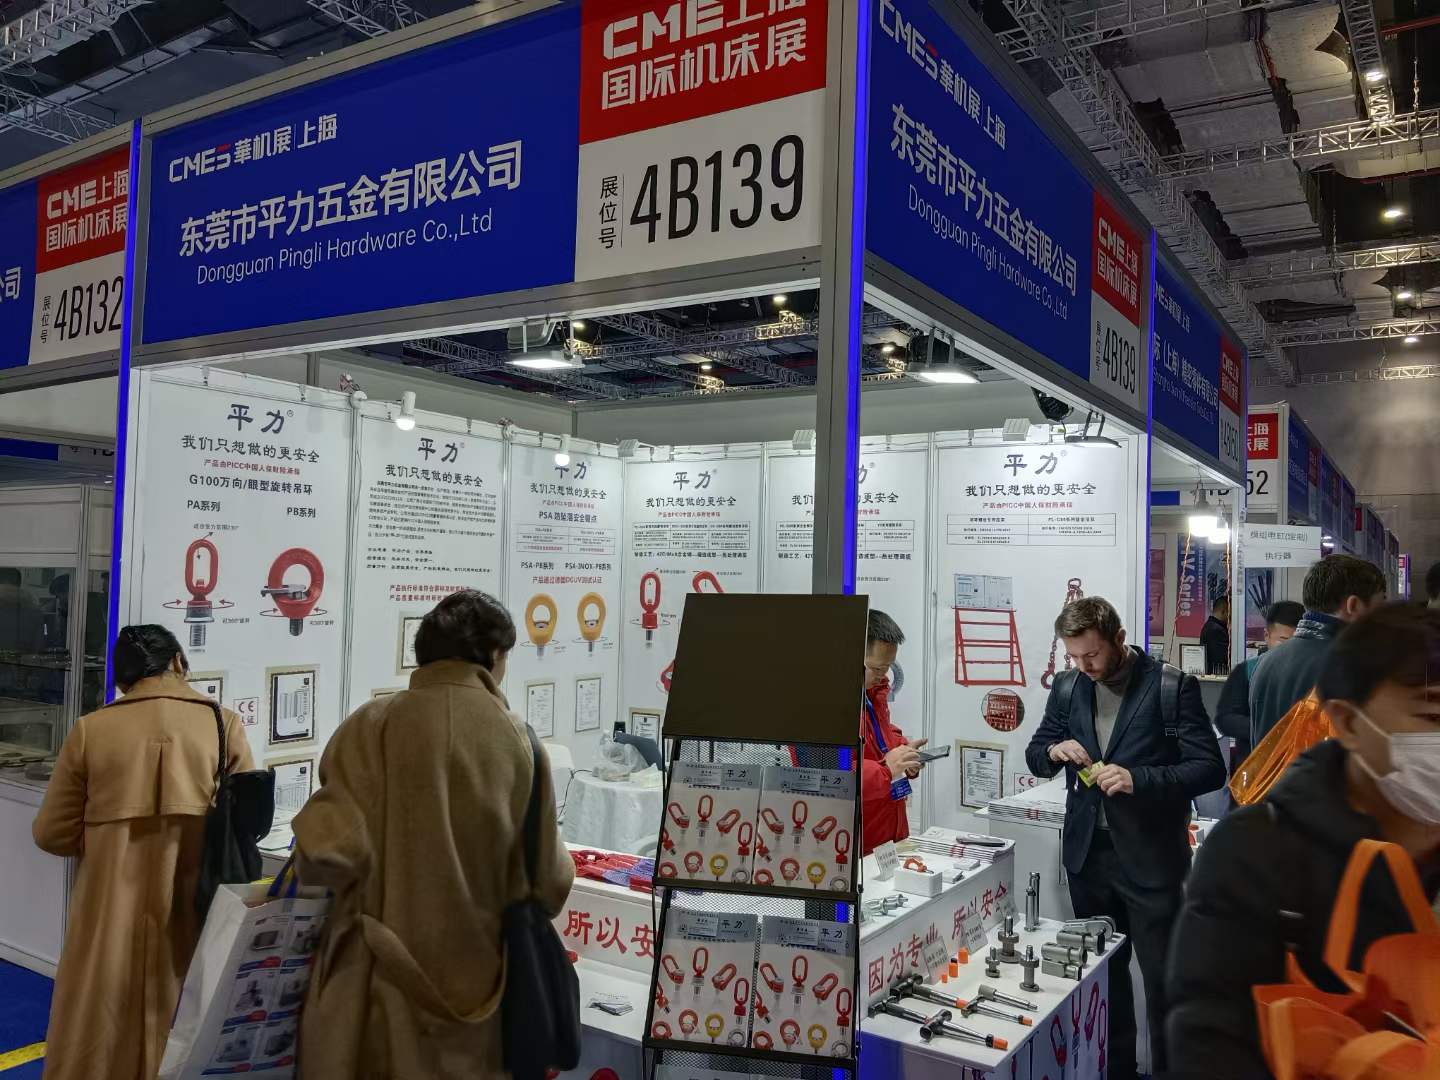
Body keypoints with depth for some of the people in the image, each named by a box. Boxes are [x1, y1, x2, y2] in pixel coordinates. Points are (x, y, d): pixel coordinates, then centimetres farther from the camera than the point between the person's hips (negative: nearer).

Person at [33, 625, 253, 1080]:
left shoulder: (90, 729, -2)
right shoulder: (224, 724, -4)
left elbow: (52, 834, 2)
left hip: (110, 914, 1)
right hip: (195, 915, 0)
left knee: (100, 1034, 16)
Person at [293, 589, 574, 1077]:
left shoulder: (372, 725, -10)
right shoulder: (519, 739, -5)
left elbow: (329, 853, -18)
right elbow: (550, 881, 0)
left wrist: (313, 849, 6)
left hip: (383, 985, -1)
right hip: (477, 987, 2)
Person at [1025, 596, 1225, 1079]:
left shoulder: (1172, 687, -10)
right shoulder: (1067, 686, 4)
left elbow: (1210, 768, -11)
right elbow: (1035, 756, 12)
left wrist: (1140, 779, -25)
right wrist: (1054, 750, -11)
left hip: (1150, 858, -4)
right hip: (1088, 854, 5)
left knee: (1163, 978, 6)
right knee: (1099, 970, 18)